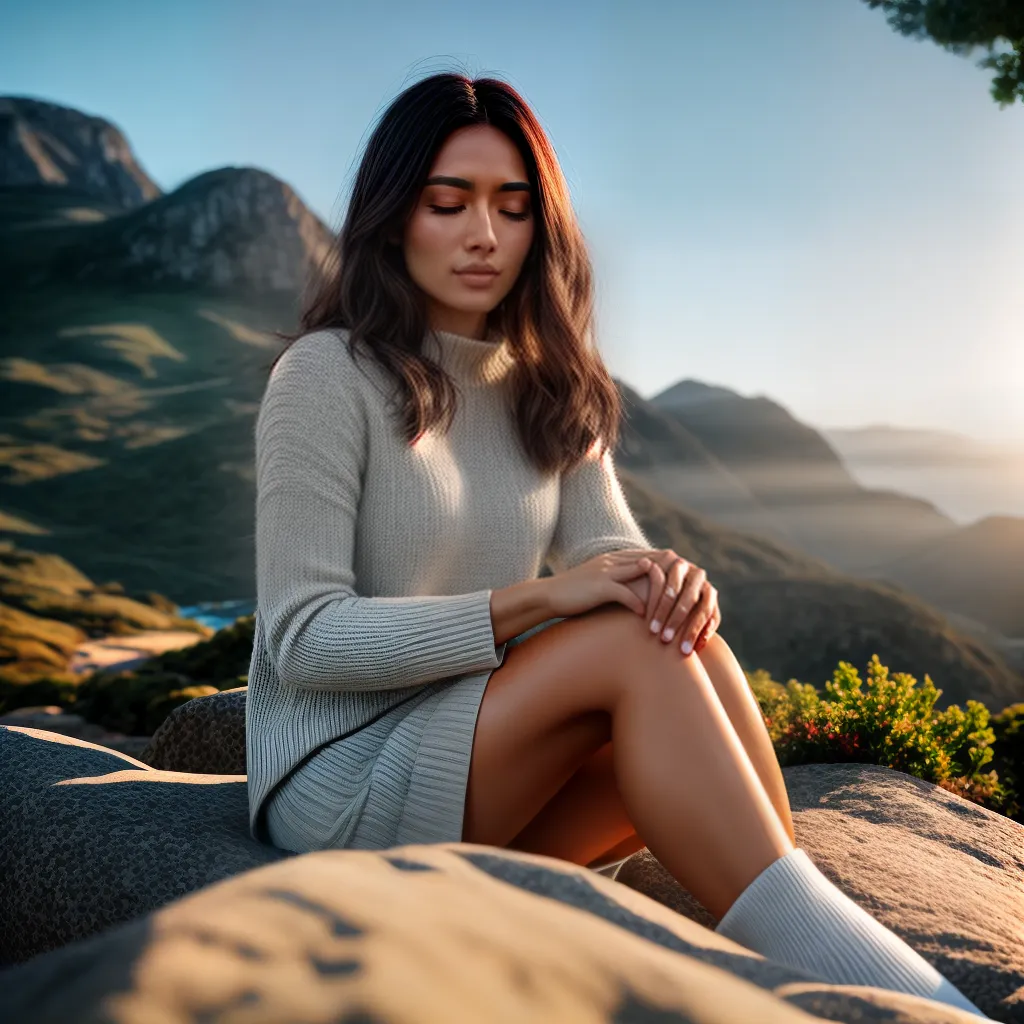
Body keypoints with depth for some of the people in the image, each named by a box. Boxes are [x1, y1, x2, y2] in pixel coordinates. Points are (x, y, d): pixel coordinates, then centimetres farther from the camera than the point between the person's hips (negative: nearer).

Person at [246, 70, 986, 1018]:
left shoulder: (547, 391, 8)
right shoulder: (328, 374, -11)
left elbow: (612, 552, -2)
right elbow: (303, 639, -16)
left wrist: (670, 580, -27)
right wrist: (532, 601, -27)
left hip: (487, 780, 5)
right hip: (338, 777, -5)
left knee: (686, 644, -23)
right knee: (633, 647, -28)